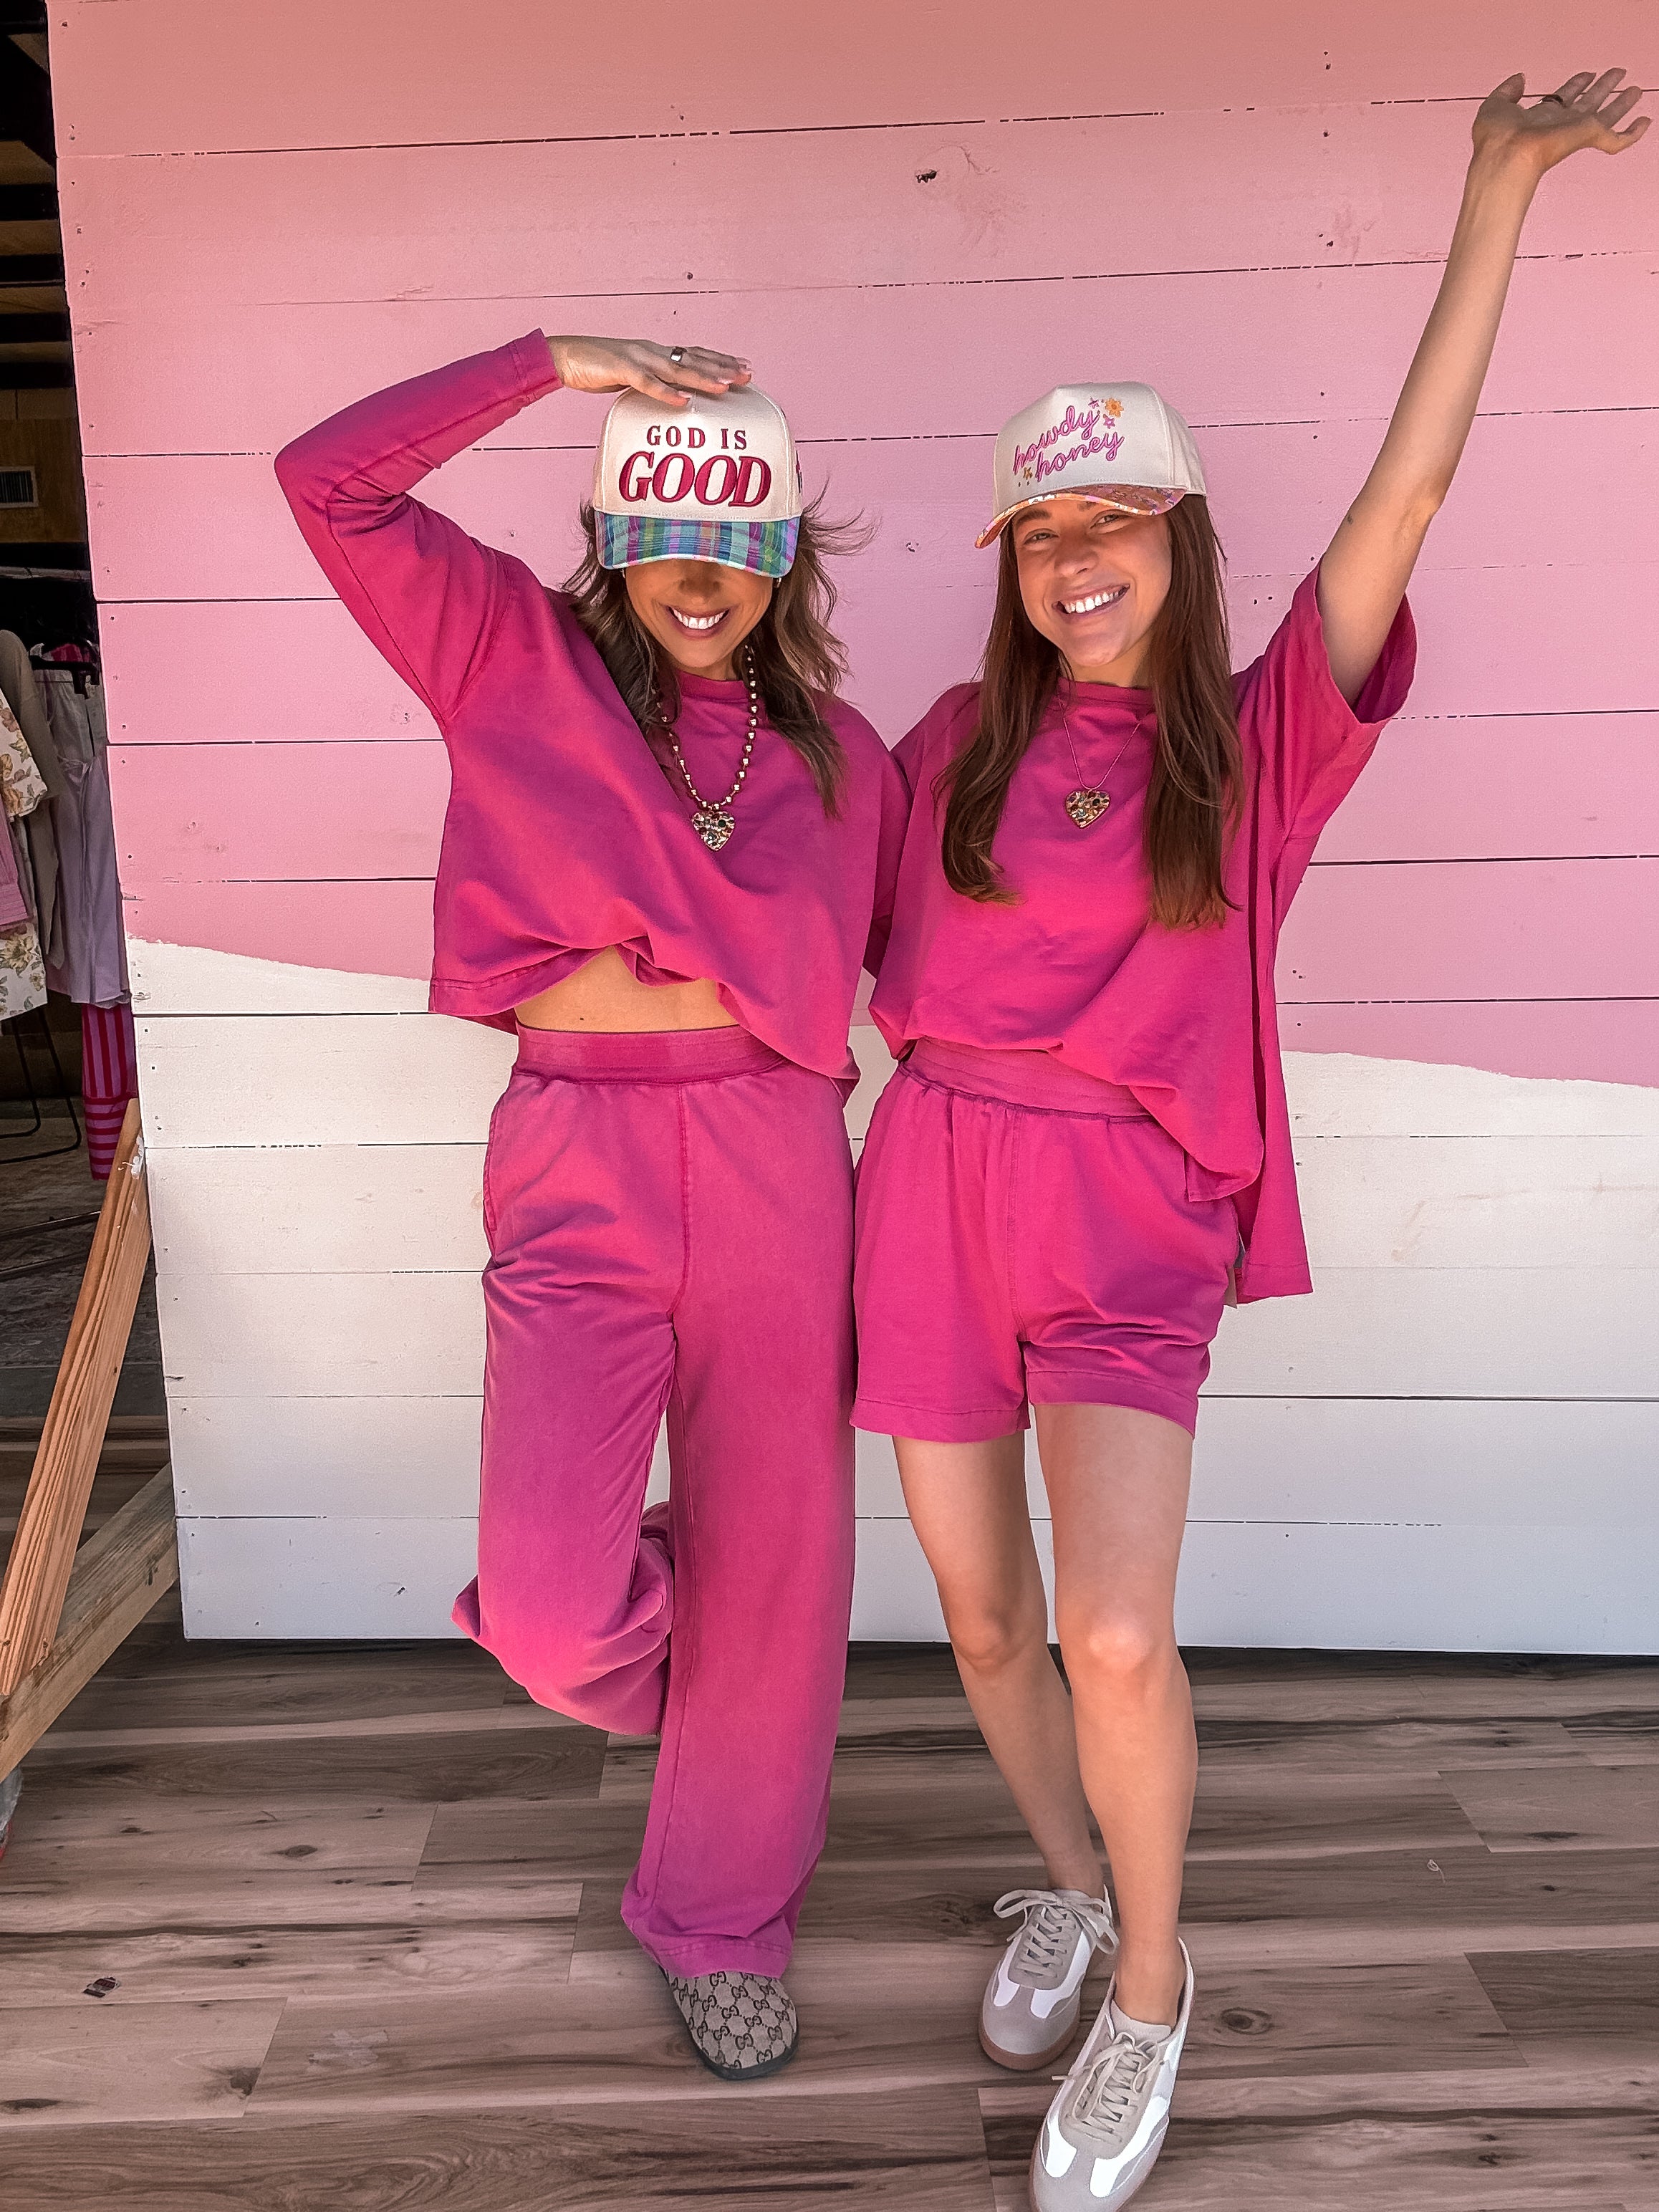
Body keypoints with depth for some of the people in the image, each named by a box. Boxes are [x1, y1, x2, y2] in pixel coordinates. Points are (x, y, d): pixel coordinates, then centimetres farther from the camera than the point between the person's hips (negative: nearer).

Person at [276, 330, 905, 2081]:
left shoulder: (835, 752, 10)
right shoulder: (516, 655, 5)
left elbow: (917, 953, 13)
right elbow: (329, 480, -2)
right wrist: (554, 361, -4)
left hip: (777, 1163, 2)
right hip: (578, 1165, -2)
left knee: (772, 1558, 9)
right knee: (551, 1617, -11)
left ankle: (725, 1921, 36)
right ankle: (650, 1633, 31)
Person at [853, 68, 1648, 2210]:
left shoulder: (1258, 738, 3)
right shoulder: (957, 742, 9)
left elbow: (1405, 488, -4)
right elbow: (870, 957, 19)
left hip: (1128, 1210, -3)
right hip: (934, 1181, 3)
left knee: (1117, 1636, -15)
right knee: (981, 1613, 12)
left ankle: (1148, 1991, 14)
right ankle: (1066, 1883, 41)